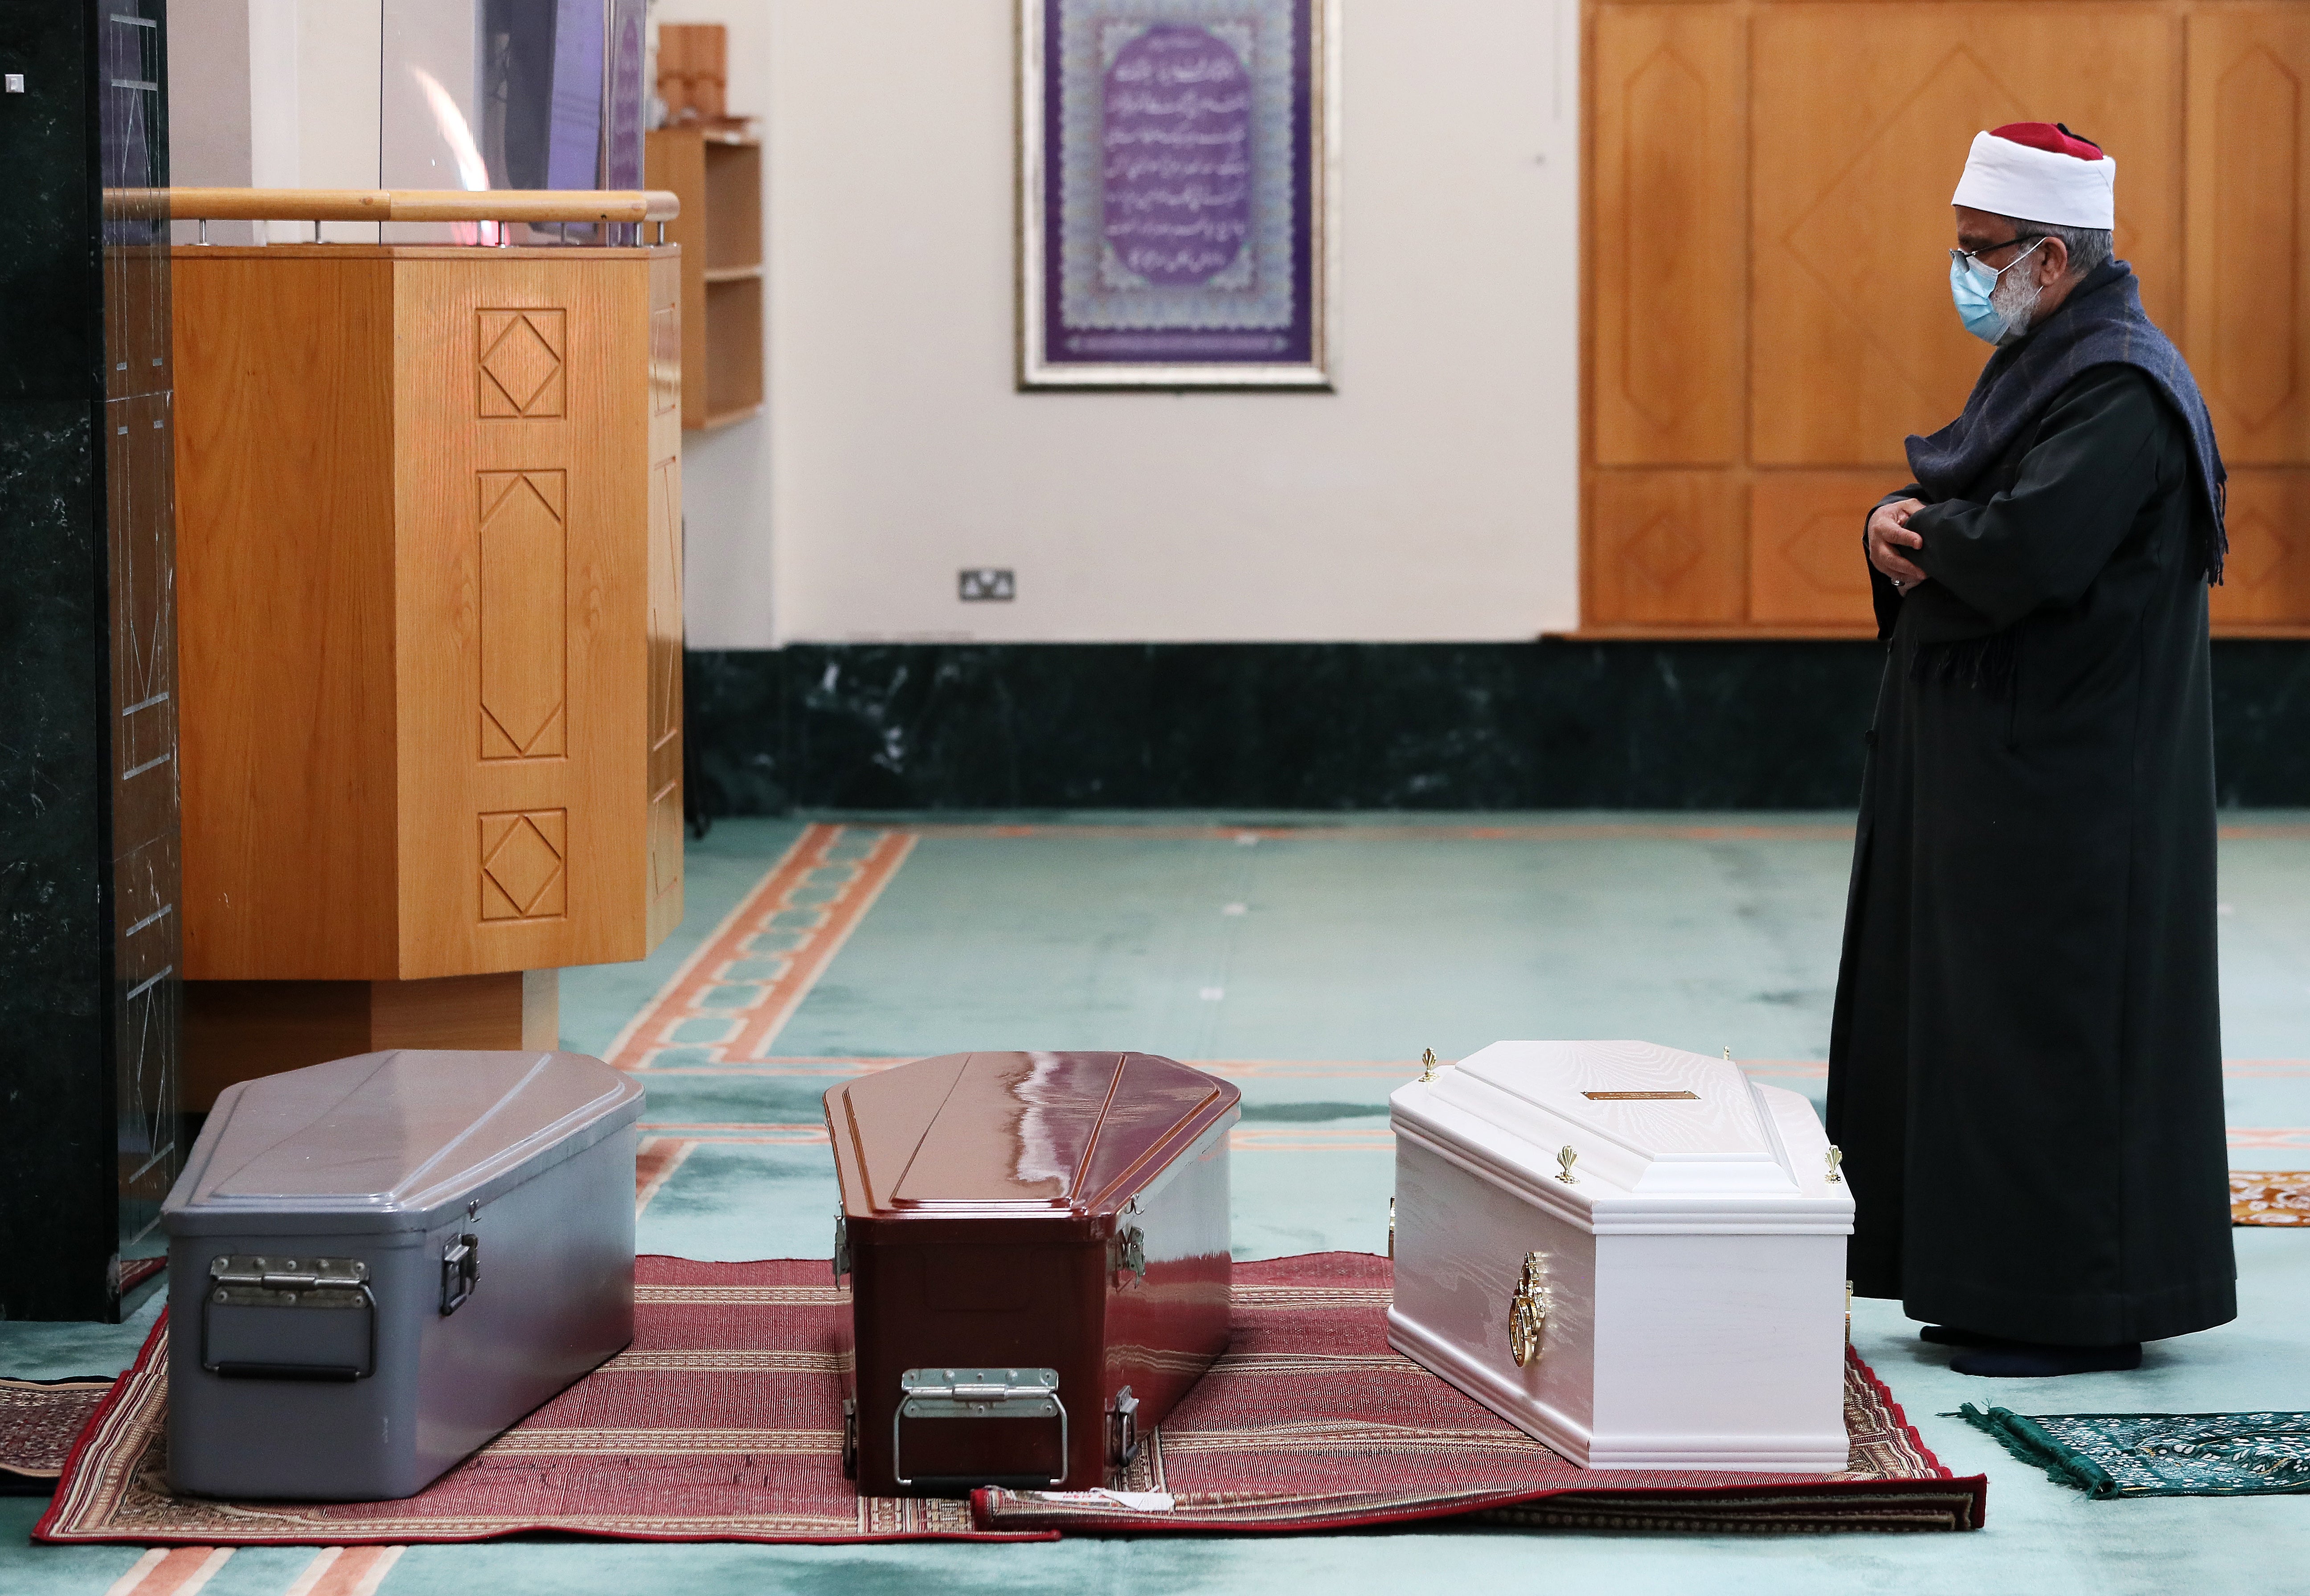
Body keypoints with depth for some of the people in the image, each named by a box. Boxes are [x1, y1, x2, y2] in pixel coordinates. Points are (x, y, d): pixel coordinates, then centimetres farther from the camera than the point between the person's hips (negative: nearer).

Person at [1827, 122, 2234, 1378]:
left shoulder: (2121, 392, -18)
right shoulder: (2042, 362, 14)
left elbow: (2024, 553, -29)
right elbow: (1934, 515, 18)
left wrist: (1925, 529, -8)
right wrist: (1899, 526, -6)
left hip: (2070, 788, -10)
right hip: (1998, 757, 10)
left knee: (2049, 1030, -5)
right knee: (1976, 1023, 13)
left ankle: (2078, 1310, 2)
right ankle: (1999, 1286, 20)